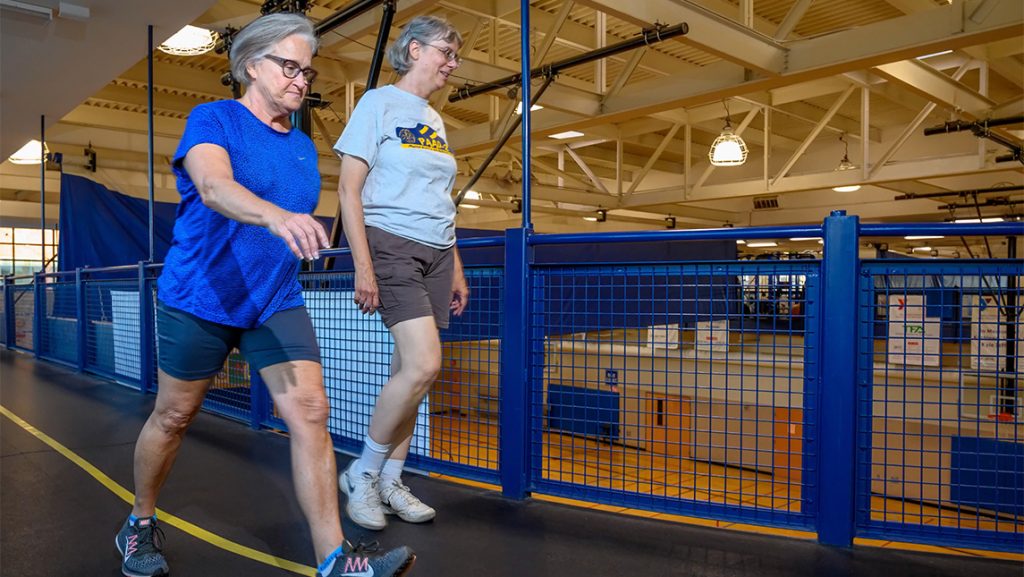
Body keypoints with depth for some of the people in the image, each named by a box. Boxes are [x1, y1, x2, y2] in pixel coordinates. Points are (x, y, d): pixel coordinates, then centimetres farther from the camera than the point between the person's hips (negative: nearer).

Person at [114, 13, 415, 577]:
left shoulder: (304, 147, 10)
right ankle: (140, 524, 37)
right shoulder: (213, 119, -7)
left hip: (277, 303, 4)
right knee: (173, 416, 11)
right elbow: (213, 186, -29)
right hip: (199, 298, -4)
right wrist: (276, 216, -48)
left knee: (310, 414, -10)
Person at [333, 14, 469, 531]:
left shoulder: (434, 121, 18)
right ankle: (362, 473, 2)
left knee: (409, 372, 5)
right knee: (423, 365, -17)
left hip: (436, 255, 7)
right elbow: (349, 190, -8)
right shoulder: (378, 103, -2)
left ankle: (389, 483, 16)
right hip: (392, 246, -7)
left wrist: (456, 270, 16)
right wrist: (363, 268, -15)